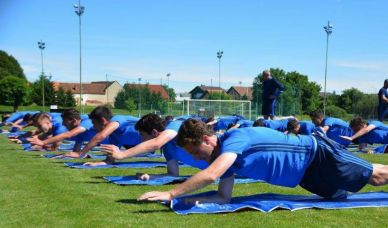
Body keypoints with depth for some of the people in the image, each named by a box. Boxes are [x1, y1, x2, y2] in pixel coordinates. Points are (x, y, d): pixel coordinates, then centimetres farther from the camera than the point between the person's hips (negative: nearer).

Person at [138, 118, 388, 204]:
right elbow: (224, 197, -2)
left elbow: (210, 175, -45)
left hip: (316, 154, -7)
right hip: (308, 172, 7)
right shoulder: (225, 154, -3)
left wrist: (170, 193, -44)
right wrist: (195, 200, -19)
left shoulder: (235, 139, -31)